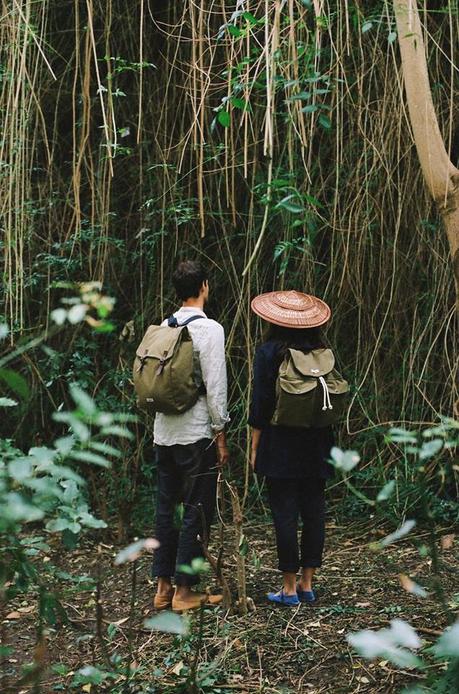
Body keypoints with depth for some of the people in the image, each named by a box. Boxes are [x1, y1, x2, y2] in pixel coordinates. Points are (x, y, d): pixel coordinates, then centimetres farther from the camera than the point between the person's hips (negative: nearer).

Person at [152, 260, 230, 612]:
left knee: (166, 507, 12)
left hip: (164, 432, 7)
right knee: (197, 510, 1)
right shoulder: (209, 329, -11)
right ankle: (184, 591, 3)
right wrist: (221, 435, -7)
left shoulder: (163, 328, 8)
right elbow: (215, 387, -13)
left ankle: (163, 586, 17)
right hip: (196, 433, -7)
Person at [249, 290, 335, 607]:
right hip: (317, 446, 4)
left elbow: (260, 403, -8)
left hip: (280, 446, -4)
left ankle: (290, 588, 5)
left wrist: (255, 448, -1)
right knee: (314, 512, 10)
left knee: (285, 515, 1)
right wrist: (329, 443, 16)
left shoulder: (269, 353, -8)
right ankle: (307, 584, 17)